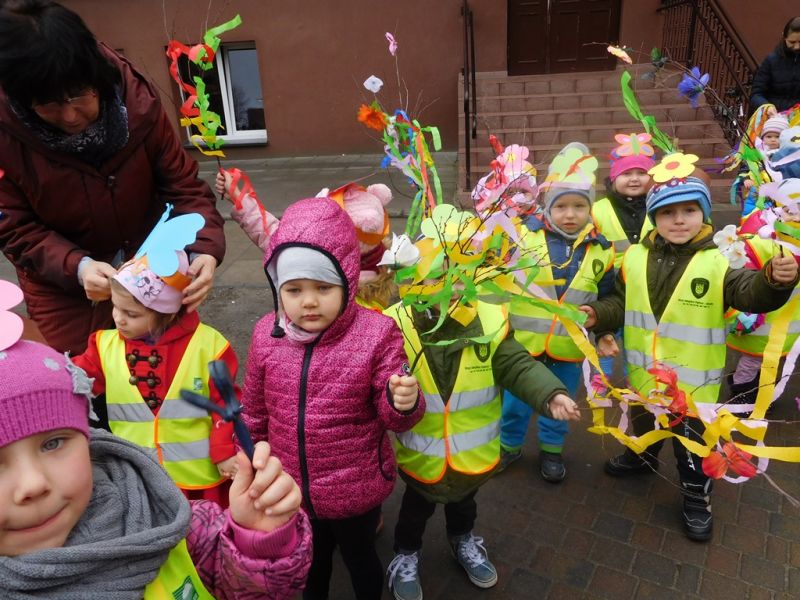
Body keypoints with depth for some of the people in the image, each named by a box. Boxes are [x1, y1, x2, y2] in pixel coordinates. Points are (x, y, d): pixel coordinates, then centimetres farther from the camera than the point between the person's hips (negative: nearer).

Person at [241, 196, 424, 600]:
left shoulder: (376, 334, -22)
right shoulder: (267, 335, -12)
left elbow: (392, 417, -15)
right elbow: (254, 411, 3)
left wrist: (403, 403, -37)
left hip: (356, 490, -3)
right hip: (293, 490, 3)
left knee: (359, 556, 26)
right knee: (310, 559, 31)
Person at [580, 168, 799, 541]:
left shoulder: (718, 261, -16)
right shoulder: (635, 257, -5)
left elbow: (751, 294, -28)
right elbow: (621, 302, 4)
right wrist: (599, 314, -13)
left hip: (693, 380, -3)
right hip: (644, 373, 4)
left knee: (693, 442, 15)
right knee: (642, 424, 29)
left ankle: (696, 497, 37)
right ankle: (640, 456, 57)